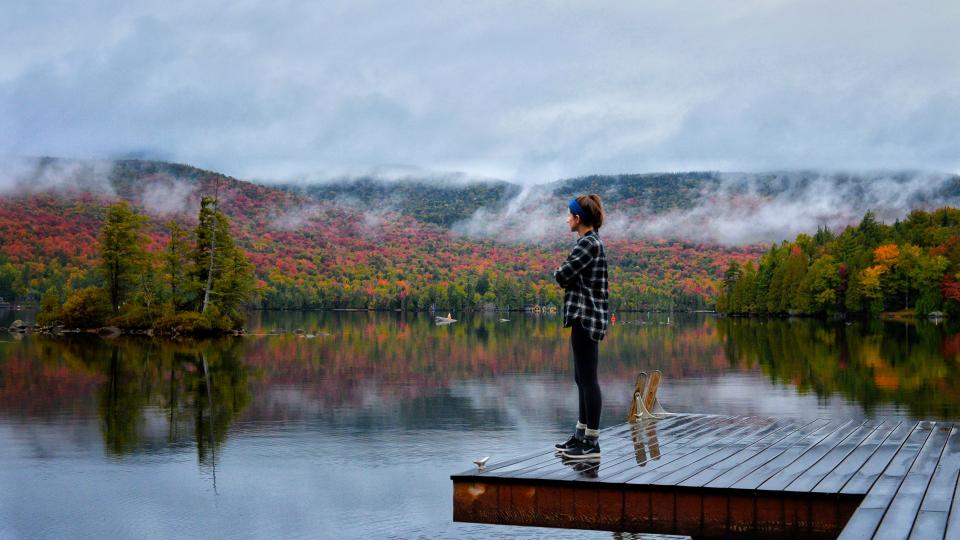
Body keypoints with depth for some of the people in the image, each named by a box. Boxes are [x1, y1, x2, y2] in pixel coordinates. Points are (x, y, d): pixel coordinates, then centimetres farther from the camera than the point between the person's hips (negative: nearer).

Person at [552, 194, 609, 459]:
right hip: (585, 315, 10)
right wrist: (566, 277, 0)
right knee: (582, 379, 15)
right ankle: (582, 435, 23)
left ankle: (592, 442, -3)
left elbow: (562, 275, -16)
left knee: (587, 379, -7)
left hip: (586, 316, -10)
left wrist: (559, 273, 4)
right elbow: (568, 277, 20)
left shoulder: (588, 243, -14)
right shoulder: (592, 241, 17)